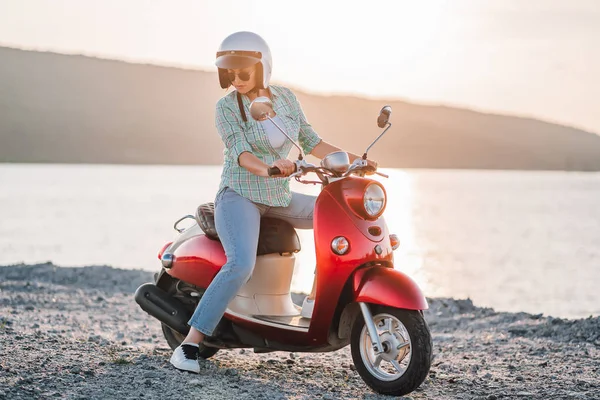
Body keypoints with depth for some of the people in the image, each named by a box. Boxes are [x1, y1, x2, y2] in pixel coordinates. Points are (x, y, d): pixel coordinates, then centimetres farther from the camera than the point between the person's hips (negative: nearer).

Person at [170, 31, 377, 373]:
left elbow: (311, 142, 8)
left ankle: (315, 300, 5)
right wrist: (267, 168, -44)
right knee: (242, 265, -30)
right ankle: (190, 343, -26)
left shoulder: (285, 97, 4)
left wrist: (354, 159, -4)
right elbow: (240, 153, -24)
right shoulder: (226, 107, -10)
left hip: (279, 199, 6)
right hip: (239, 196, -6)